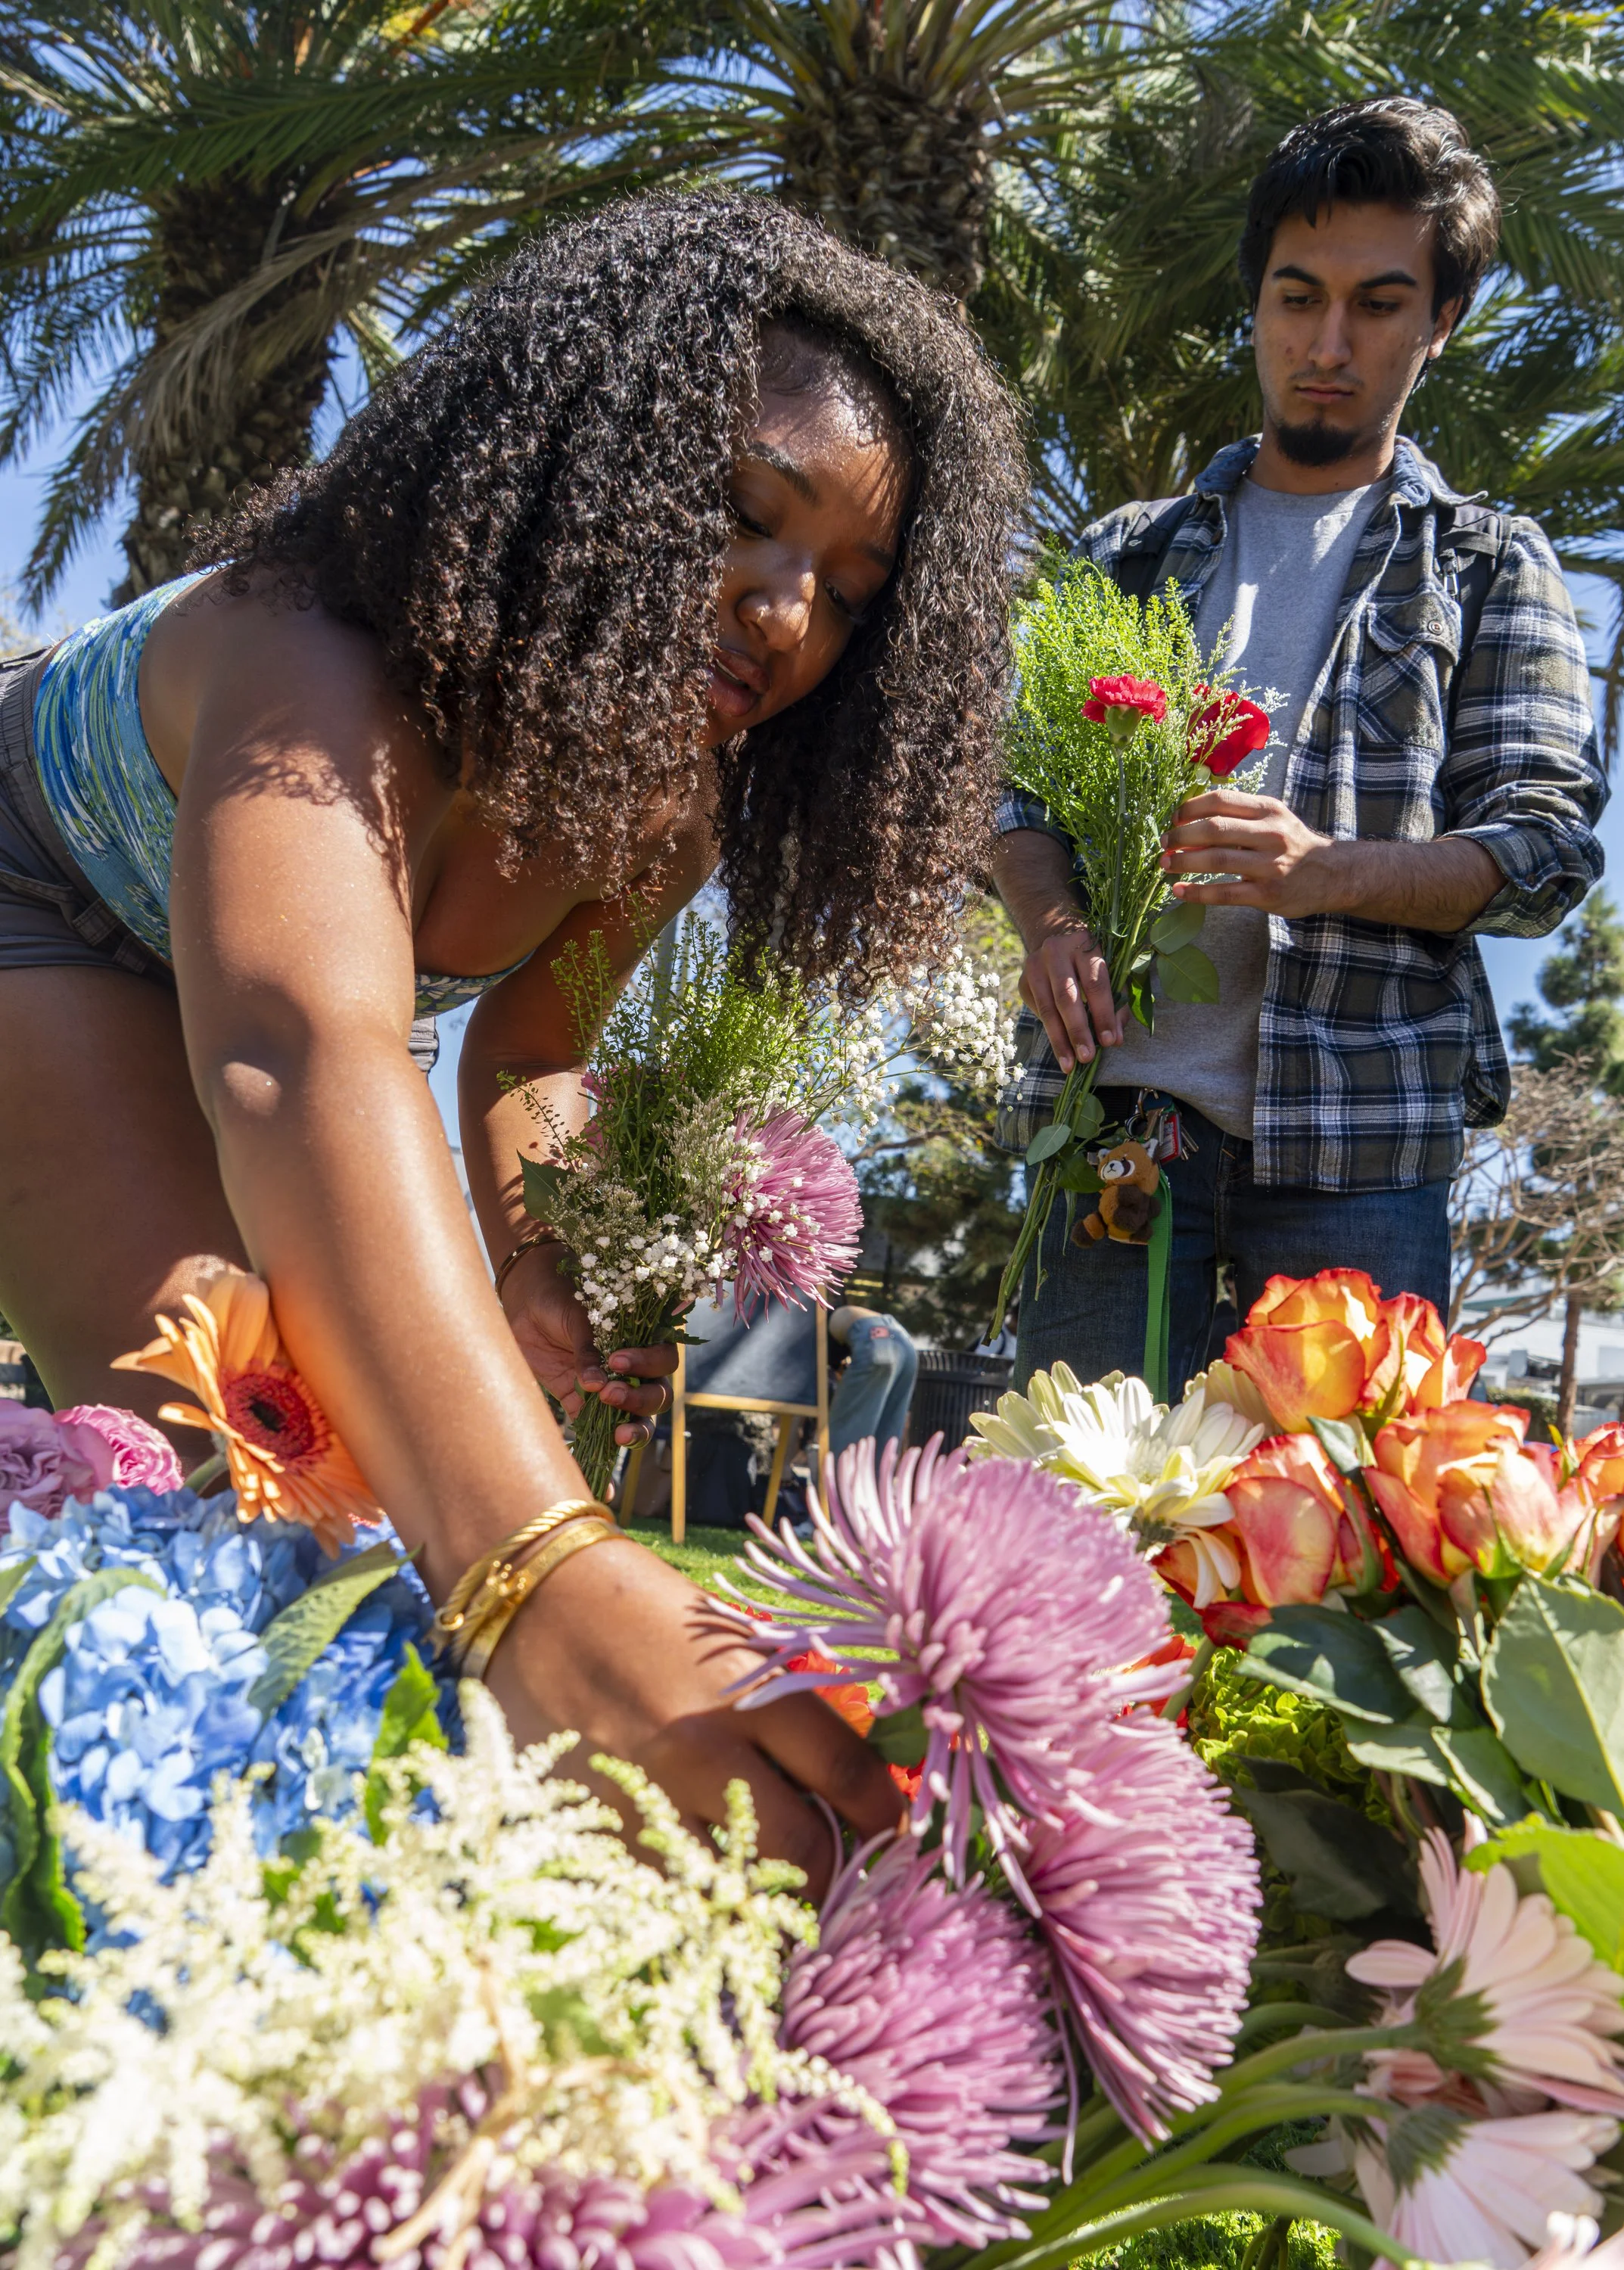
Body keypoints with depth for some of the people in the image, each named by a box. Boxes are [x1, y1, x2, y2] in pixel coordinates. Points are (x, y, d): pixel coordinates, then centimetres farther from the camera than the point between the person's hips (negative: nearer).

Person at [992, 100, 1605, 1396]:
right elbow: (1022, 788, 13)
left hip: (1360, 1135, -1)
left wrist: (1327, 871, -16)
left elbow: (1547, 848, 3)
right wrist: (1053, 923, -10)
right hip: (1119, 1103, 1)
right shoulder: (1128, 555, 20)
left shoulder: (1489, 568, 14)